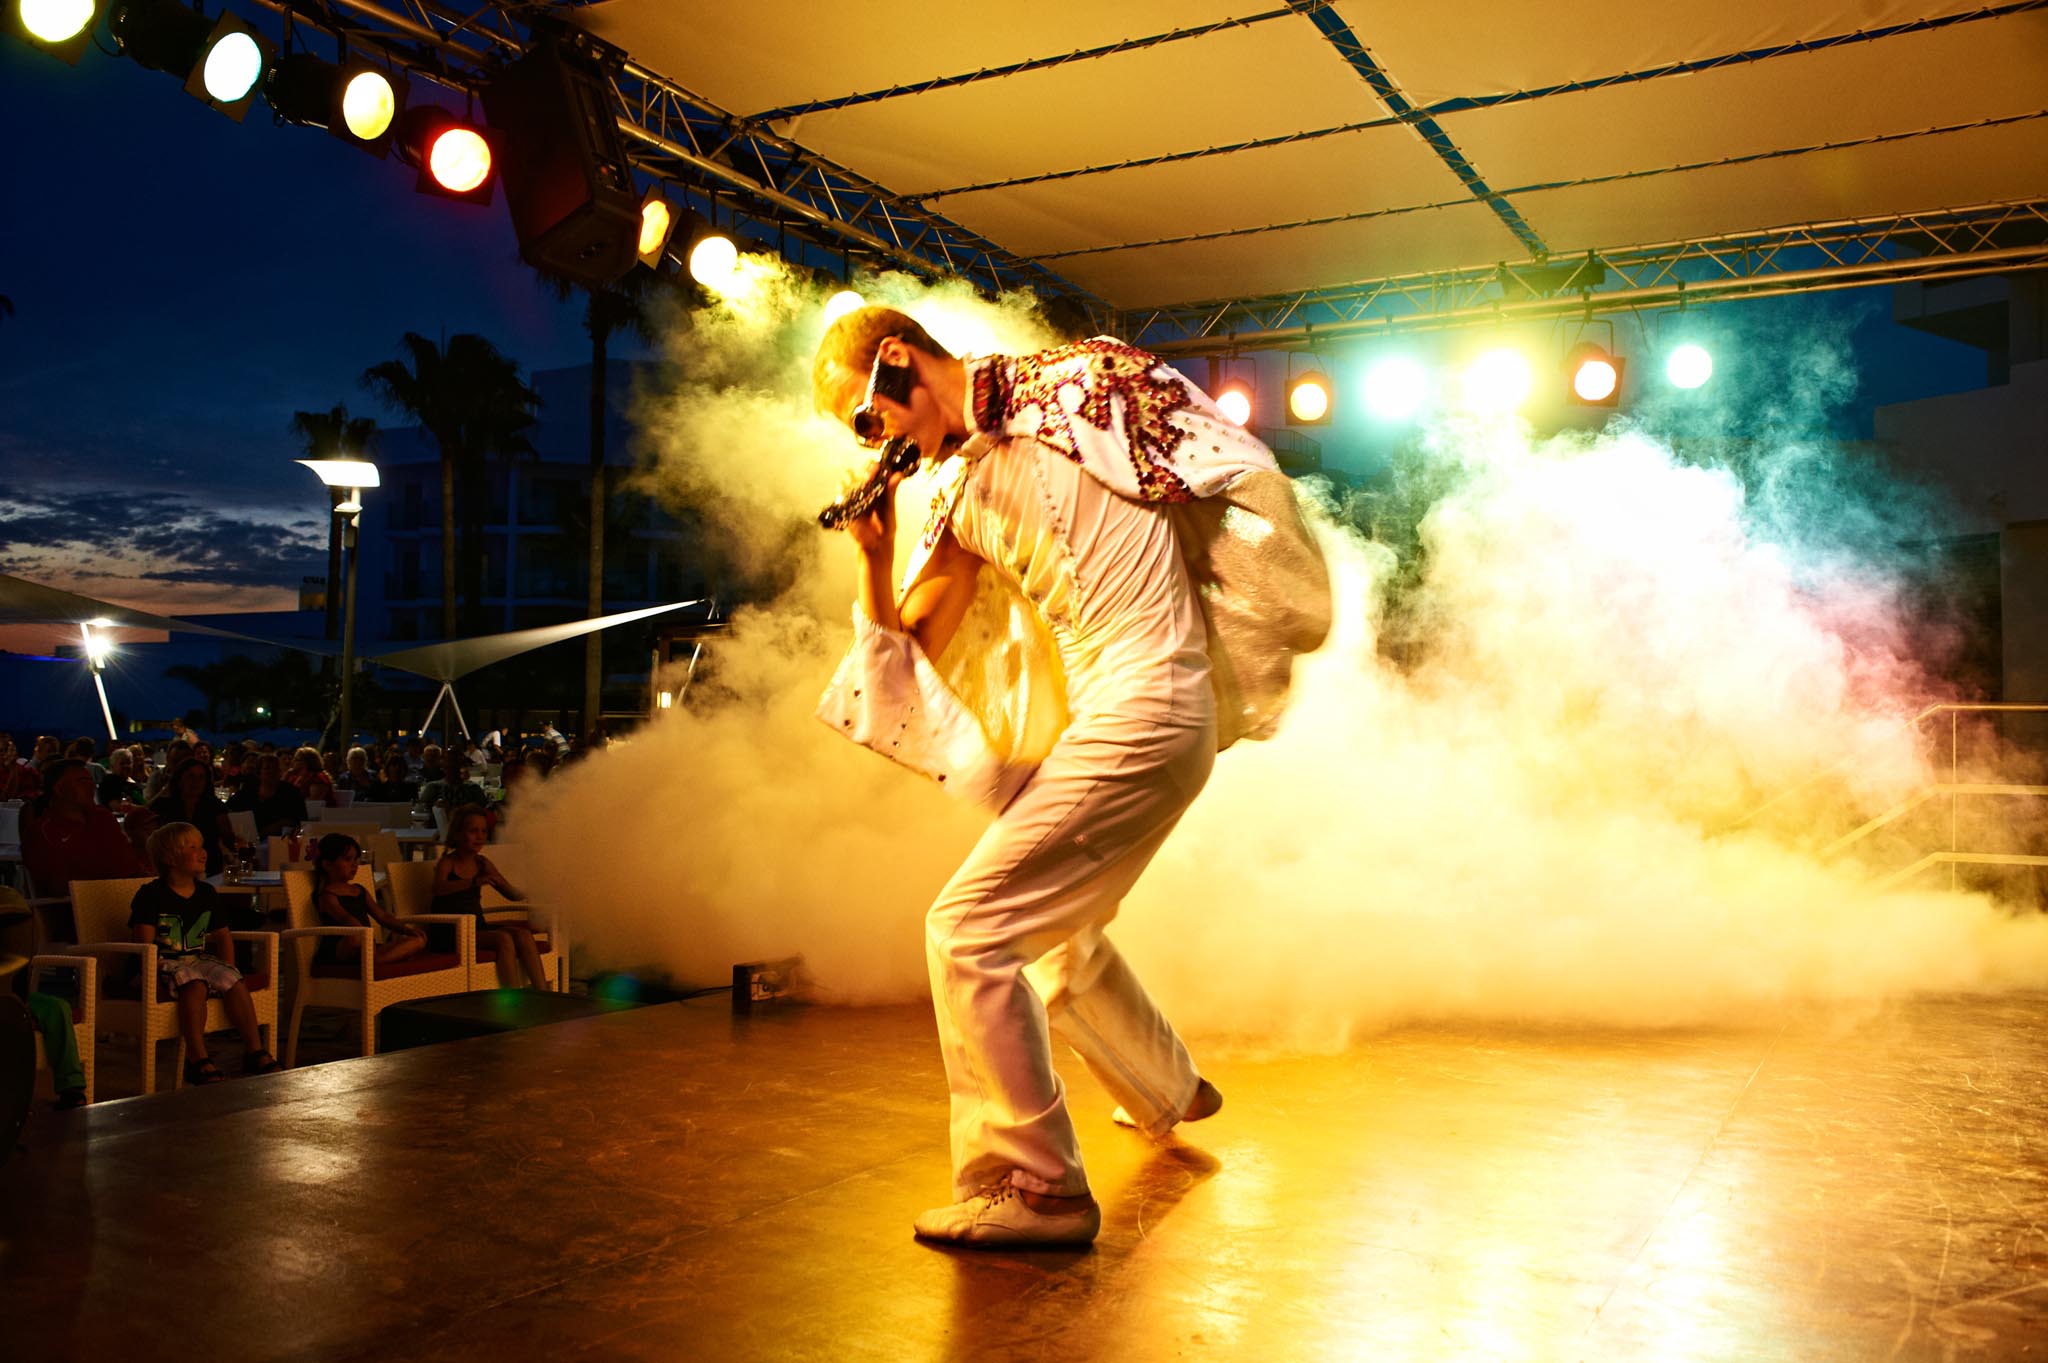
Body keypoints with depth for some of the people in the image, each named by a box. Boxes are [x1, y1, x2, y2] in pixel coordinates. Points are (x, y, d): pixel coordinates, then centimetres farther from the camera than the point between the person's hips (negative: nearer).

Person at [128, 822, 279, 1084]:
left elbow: (222, 936, 20)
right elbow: (145, 945, -10)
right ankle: (198, 1060, -37)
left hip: (201, 960, 5)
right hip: (166, 964, -5)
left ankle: (255, 1052, -16)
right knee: (194, 985, -35)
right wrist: (158, 971, -24)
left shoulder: (207, 894, 13)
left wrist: (227, 968, 4)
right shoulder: (150, 895, -5)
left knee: (235, 982, -22)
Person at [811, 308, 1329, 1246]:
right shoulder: (960, 494, 13)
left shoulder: (1071, 394, -6)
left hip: (1145, 715, -9)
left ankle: (1032, 1187, -3)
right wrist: (873, 560, 0)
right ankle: (1167, 1092, 51)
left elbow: (1231, 476, -2)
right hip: (1093, 721, 9)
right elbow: (900, 664, 13)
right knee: (1054, 931, 26)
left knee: (968, 928, -13)